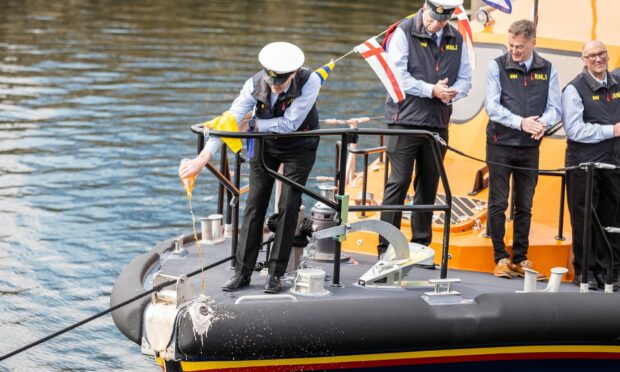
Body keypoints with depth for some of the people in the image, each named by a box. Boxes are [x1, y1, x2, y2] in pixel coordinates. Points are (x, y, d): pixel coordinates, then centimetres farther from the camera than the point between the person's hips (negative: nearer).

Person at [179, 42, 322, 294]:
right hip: (265, 144, 2)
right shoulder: (255, 84, -24)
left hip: (299, 147, -2)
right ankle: (242, 272, 3)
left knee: (288, 207, -7)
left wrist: (255, 124, -19)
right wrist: (204, 157, -36)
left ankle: (275, 273, 1)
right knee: (255, 205, -1)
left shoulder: (310, 82, -30)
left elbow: (289, 124, -28)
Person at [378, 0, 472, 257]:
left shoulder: (456, 40, 11)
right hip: (405, 119, -5)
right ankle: (386, 248, -7)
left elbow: (465, 78, 11)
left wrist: (452, 93, -11)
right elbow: (398, 75, -13)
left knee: (429, 186, 9)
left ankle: (421, 247, 18)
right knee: (399, 183, -9)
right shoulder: (404, 33, -5)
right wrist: (431, 90, -18)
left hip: (438, 124, 5)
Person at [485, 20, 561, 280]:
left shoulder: (548, 70, 6)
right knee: (498, 204, -2)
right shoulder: (497, 66, -2)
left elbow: (554, 108, 2)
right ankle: (501, 258, 6)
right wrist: (521, 122, -23)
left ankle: (521, 259, 14)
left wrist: (542, 123, -20)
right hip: (500, 144, -2)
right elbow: (492, 106, -10)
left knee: (524, 207, 7)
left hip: (530, 147, 2)